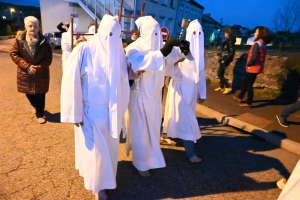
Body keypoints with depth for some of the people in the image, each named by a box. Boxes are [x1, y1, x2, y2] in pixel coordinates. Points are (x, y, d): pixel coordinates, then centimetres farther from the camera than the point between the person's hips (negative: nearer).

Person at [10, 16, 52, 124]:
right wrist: (26, 66, -17)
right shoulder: (19, 38, -9)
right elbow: (13, 53, -6)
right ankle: (35, 106, 47)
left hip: (41, 73, -1)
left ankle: (40, 114, 21)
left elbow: (48, 58, -8)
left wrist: (38, 68, -20)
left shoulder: (43, 41, -10)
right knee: (29, 93, 15)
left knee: (40, 95, 3)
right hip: (25, 72, 2)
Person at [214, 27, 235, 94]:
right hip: (223, 59, 9)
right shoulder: (227, 40, 10)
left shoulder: (230, 41, -17)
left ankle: (228, 87, -2)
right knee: (221, 73, 15)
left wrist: (225, 60, -20)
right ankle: (221, 87, 27)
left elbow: (232, 52, -22)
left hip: (225, 60, -9)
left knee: (219, 74, -7)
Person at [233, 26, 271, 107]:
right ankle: (240, 97, 31)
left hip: (253, 68, -9)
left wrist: (248, 64, -10)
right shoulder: (263, 44, 11)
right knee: (245, 82, 19)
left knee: (249, 85, 1)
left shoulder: (257, 44, -18)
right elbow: (260, 57, 14)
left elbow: (254, 57, -27)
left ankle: (248, 103, 10)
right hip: (256, 67, 9)